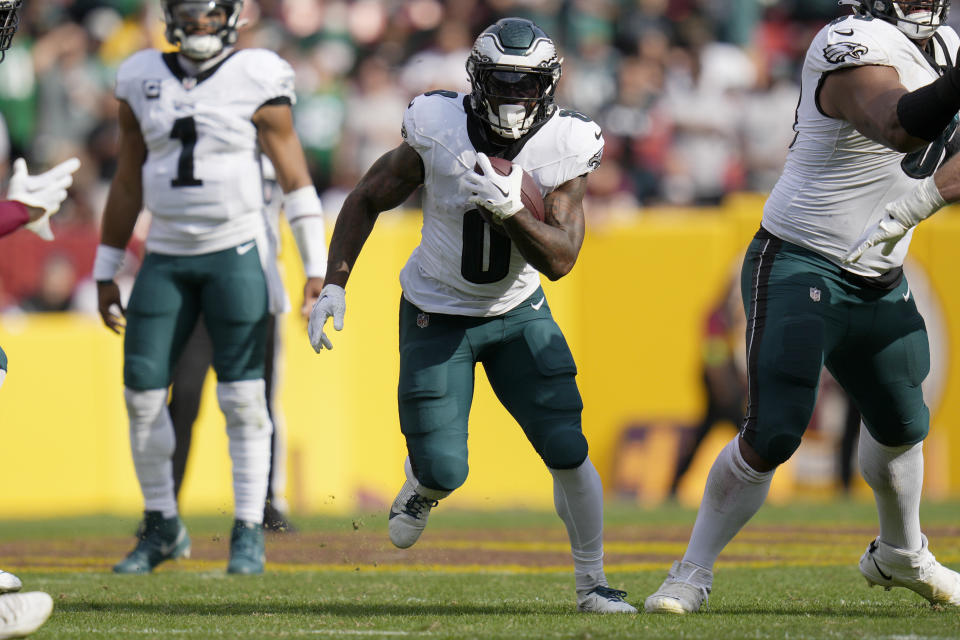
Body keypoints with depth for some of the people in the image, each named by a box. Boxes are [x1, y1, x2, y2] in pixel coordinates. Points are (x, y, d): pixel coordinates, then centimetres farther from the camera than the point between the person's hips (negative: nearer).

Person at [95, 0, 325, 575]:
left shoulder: (257, 81, -6)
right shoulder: (143, 81, 5)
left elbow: (295, 179, -5)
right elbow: (128, 185, 13)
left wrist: (319, 269, -9)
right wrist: (106, 274, 14)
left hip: (236, 254, -4)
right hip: (167, 257, 4)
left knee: (243, 397, -5)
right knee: (142, 391, -2)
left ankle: (249, 534, 4)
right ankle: (163, 527, 13)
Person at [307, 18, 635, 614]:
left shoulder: (565, 146, -17)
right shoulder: (439, 130, -21)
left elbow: (560, 260, -20)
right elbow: (368, 200, -5)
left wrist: (512, 210, -37)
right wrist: (334, 284, -11)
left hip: (520, 315, 1)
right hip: (438, 316, -1)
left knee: (568, 452, -8)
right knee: (445, 471, -7)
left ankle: (592, 581, 11)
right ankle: (421, 487, 32)